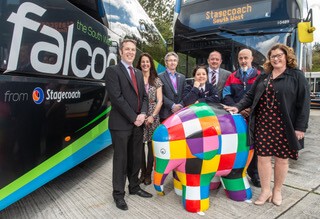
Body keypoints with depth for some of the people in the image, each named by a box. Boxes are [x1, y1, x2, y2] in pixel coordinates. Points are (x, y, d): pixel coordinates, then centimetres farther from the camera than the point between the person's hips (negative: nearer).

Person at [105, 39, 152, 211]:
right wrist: (133, 117, -15)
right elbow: (117, 98, -15)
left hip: (138, 123, 6)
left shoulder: (138, 73, 16)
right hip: (121, 124, -6)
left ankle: (134, 187, 32)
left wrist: (142, 114, -6)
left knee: (136, 158, 14)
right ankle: (118, 193, 20)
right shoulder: (112, 70, -5)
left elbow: (144, 97, 13)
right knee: (121, 159, 4)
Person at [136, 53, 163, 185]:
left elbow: (159, 101, 4)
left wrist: (152, 116, -7)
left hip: (153, 117, 0)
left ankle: (148, 173, 17)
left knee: (151, 145, 2)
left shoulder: (156, 80, 8)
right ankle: (143, 172, 21)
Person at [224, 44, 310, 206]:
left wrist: (300, 127, -9)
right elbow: (250, 96, 11)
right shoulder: (263, 77, 13)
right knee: (263, 157, 5)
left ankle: (277, 191, 29)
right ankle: (265, 191, 22)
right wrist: (238, 107, -5)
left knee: (281, 159, 9)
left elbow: (304, 103, -4)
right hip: (263, 124, 3)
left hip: (284, 126, -2)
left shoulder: (297, 76, 1)